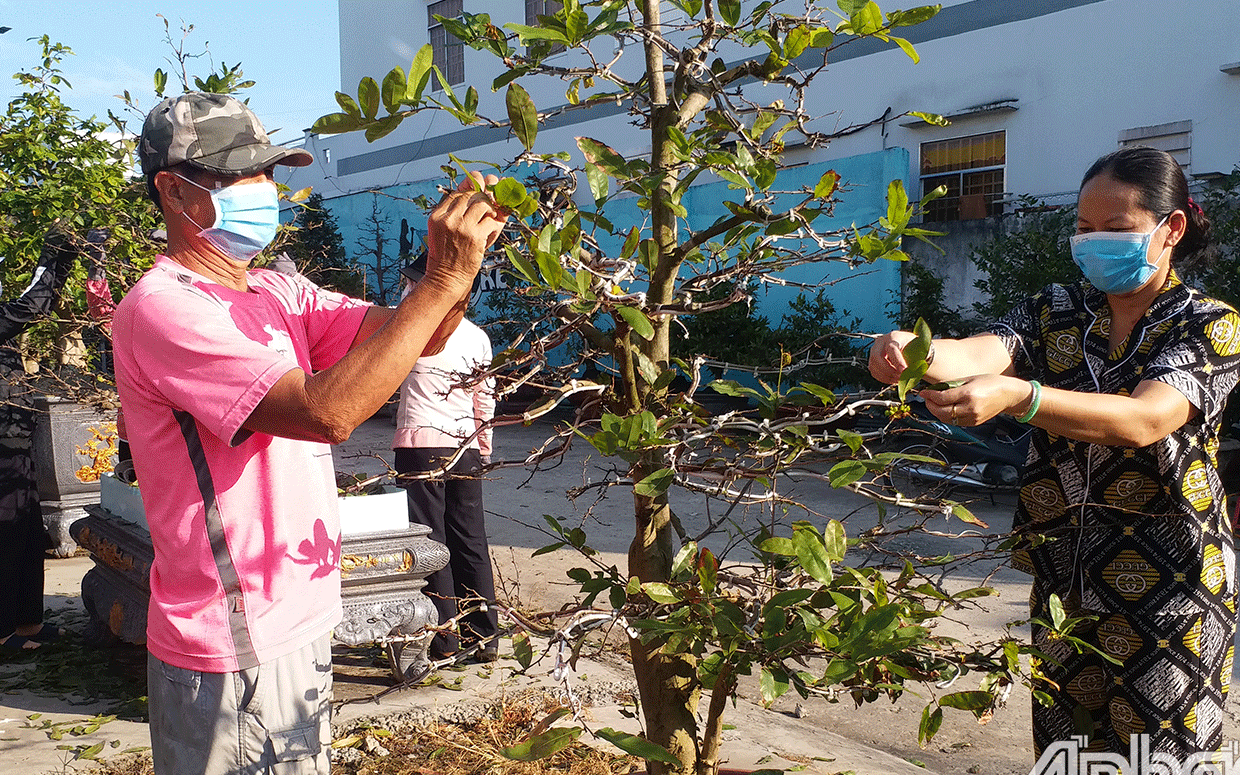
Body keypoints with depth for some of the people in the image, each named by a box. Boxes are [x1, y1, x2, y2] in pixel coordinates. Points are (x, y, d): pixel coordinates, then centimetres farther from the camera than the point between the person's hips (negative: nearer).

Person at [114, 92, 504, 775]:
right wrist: (444, 280, -28)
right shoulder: (160, 308, -19)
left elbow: (405, 335, 0)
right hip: (233, 649, -8)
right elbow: (326, 410, -30)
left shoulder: (275, 293, 9)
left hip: (296, 619, 8)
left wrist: (459, 252, -19)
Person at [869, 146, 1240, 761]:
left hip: (1170, 584, -4)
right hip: (1063, 572, 4)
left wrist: (1017, 397, -43)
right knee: (1060, 745, 13)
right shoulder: (1055, 312, 5)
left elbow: (1142, 420, -28)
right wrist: (917, 353, -38)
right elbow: (982, 352, -15)